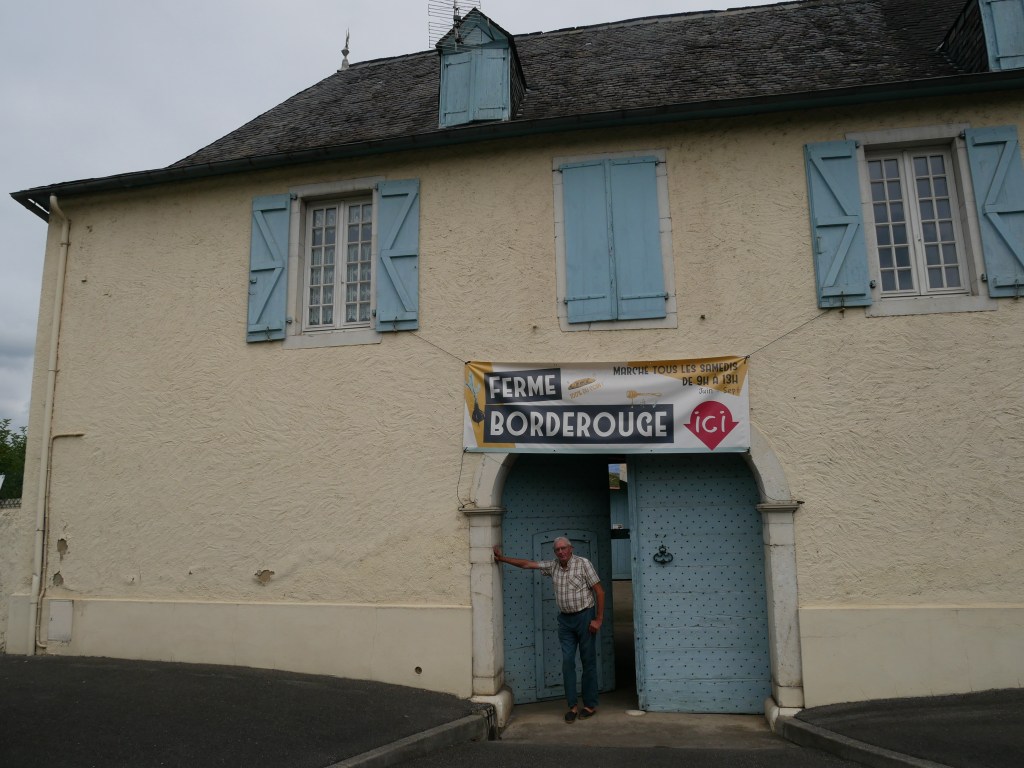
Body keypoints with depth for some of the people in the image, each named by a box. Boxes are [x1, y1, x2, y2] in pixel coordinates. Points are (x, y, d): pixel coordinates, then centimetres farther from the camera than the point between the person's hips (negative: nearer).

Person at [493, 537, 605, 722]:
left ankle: (590, 705, 13)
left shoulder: (583, 563, -10)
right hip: (565, 619, 4)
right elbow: (526, 564, 8)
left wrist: (598, 619, -11)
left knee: (588, 662, 3)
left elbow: (599, 591, -9)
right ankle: (573, 705, 8)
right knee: (567, 662, 0)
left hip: (585, 617, -4)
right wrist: (502, 558, 5)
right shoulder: (552, 566, 5)